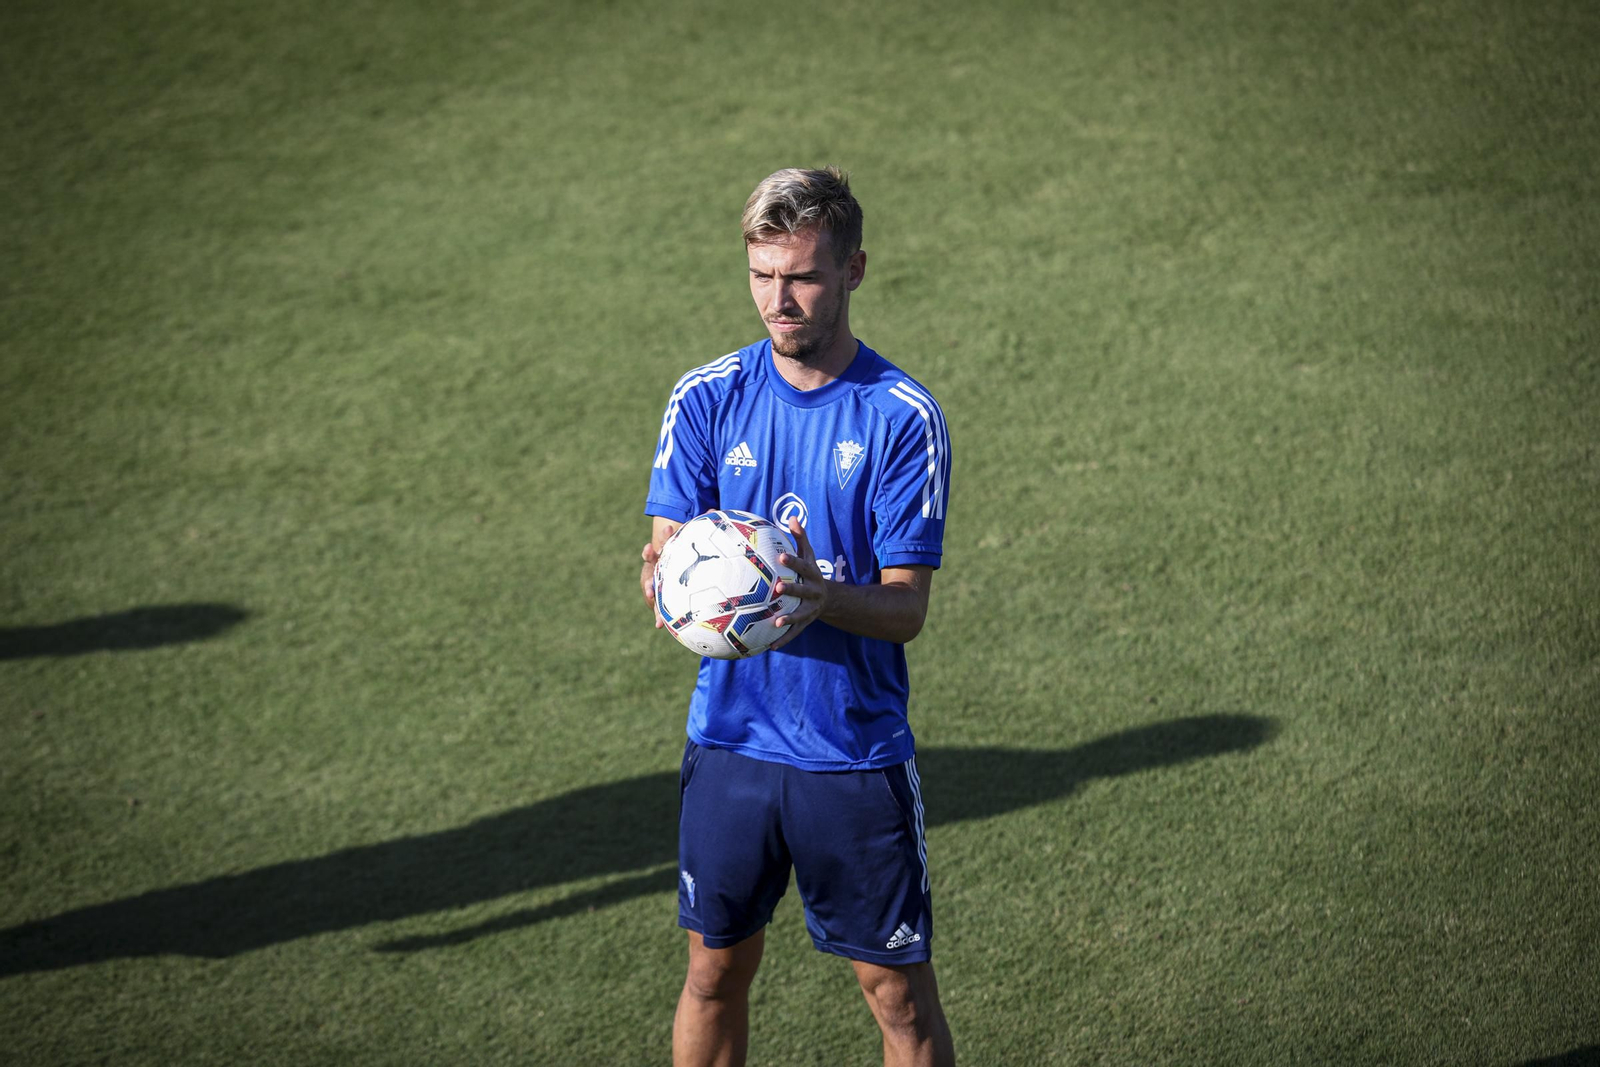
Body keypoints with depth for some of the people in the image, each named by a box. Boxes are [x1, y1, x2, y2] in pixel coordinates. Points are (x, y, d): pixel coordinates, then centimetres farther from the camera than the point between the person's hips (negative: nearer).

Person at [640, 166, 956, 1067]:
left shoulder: (903, 416, -9)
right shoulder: (707, 399, 1)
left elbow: (907, 609, -11)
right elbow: (669, 550, 0)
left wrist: (823, 596, -32)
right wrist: (668, 580, -25)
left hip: (858, 754, -2)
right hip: (730, 744, 3)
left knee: (901, 991, 3)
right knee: (716, 974, 13)